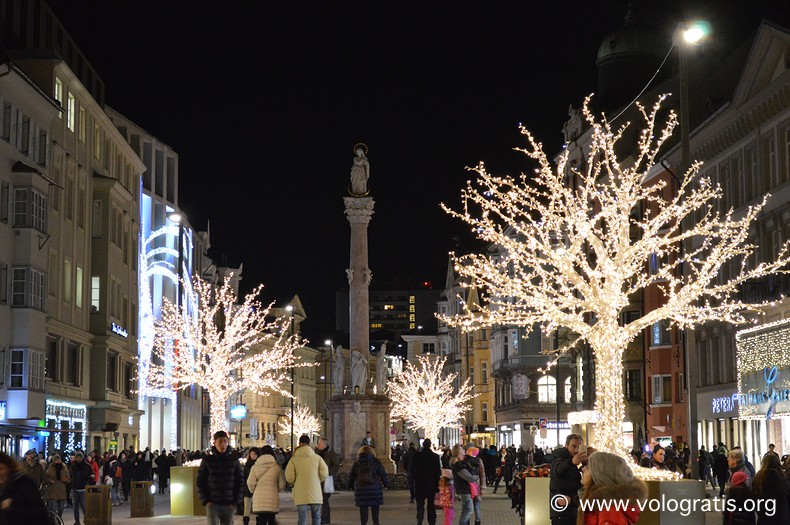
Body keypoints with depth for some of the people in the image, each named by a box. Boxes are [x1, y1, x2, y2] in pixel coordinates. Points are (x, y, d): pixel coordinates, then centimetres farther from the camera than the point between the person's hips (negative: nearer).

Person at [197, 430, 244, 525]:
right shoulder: (207, 460, 1)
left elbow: (239, 483, 6)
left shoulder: (234, 460, 5)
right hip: (212, 504, -2)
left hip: (229, 505, 2)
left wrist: (236, 502, -3)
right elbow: (200, 482, 5)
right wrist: (205, 501, -5)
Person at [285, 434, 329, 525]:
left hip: (300, 495, -1)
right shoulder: (317, 458, 1)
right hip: (315, 493, 1)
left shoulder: (294, 459, -1)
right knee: (316, 517, 12)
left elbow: (289, 477, -5)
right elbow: (324, 474, -3)